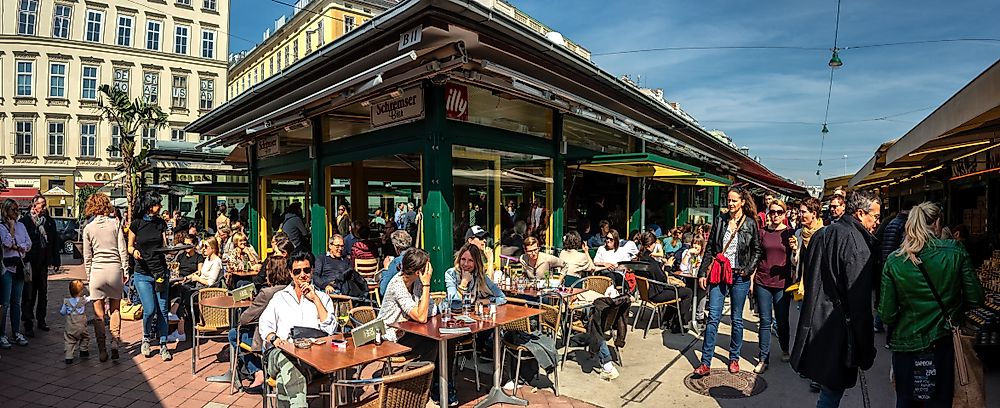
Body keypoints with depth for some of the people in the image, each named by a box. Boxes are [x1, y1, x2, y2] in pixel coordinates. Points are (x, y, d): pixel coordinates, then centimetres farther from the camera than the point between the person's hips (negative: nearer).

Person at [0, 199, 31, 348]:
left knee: (16, 302, 10)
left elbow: (29, 244, 9)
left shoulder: (21, 225, 12)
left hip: (20, 265, 5)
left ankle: (16, 333, 16)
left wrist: (17, 247, -10)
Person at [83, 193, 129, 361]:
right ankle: (115, 343, 4)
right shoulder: (115, 223, -1)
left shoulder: (88, 228, 2)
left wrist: (89, 276, 14)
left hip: (97, 271, 0)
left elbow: (87, 256, 6)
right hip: (115, 269, 0)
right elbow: (123, 250, -3)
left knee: (99, 313, 6)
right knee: (115, 310, 13)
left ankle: (102, 350, 8)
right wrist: (125, 271, 4)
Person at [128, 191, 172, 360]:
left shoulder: (161, 223, 5)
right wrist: (134, 251, -15)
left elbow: (165, 246, 7)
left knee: (163, 310, 2)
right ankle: (146, 339, 20)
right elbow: (129, 246, 6)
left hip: (160, 271, 2)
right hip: (142, 273, -2)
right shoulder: (136, 224, -2)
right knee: (149, 310, -8)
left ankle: (163, 345, 13)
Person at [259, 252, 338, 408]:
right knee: (285, 357, -37)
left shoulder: (322, 297, 18)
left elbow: (330, 329, 3)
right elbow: (264, 324, 13)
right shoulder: (280, 296, 25)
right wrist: (274, 338, -10)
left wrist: (315, 299, 1)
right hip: (279, 351, 1)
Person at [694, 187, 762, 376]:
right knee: (713, 318, -2)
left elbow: (757, 251, 7)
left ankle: (734, 358, 27)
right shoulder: (720, 220, 5)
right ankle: (705, 363, 1)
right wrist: (702, 273, 2)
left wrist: (748, 270, -7)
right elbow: (709, 248, 6)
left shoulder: (750, 223, 0)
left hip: (739, 277, -1)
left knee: (736, 319, 11)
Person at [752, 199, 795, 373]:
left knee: (782, 320, 10)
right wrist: (751, 280, 4)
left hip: (782, 282, 0)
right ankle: (763, 359, 10)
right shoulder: (763, 232, 4)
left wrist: (795, 249, -19)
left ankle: (785, 349, 36)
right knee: (765, 321, 3)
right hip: (763, 281, 1)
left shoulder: (790, 233, 1)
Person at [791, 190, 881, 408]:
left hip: (814, 324, 8)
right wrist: (866, 351, -9)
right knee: (833, 390, 2)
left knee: (829, 386, 20)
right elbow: (860, 299, -16)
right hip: (839, 330, -8)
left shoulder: (821, 234, 11)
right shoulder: (857, 243, -14)